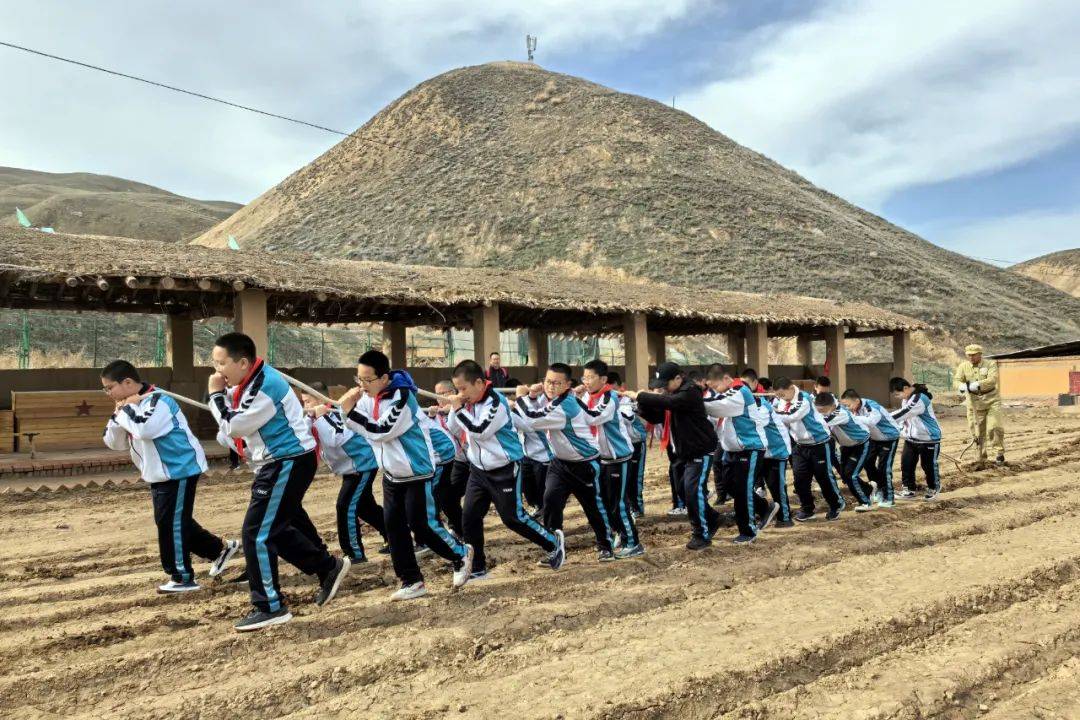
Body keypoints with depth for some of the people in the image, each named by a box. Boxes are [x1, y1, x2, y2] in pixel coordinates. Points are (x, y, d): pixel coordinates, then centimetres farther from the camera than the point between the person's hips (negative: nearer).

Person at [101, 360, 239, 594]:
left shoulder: (158, 401, -20)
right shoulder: (133, 408, 10)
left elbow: (144, 429, -39)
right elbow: (114, 443, 11)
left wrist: (126, 409, -21)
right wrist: (120, 416, -6)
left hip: (179, 471, -10)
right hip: (159, 475, 10)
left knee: (171, 524, -6)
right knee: (170, 522, 16)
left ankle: (182, 578, 5)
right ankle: (220, 548, 28)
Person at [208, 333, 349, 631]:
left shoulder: (265, 386, -22)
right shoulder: (252, 381, 9)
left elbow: (234, 426, -19)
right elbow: (235, 420, 17)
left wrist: (216, 394, -8)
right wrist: (222, 394, 2)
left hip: (289, 463, -10)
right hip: (279, 463, 10)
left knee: (257, 533, -7)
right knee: (275, 529, 17)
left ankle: (270, 607, 3)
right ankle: (330, 567, 28)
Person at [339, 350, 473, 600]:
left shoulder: (402, 396, -24)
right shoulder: (367, 395, 0)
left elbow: (381, 431, -27)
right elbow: (357, 427, 5)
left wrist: (350, 411, -27)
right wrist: (346, 408, -14)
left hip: (417, 471, -8)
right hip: (391, 473, 8)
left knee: (422, 525, -5)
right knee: (393, 525, 4)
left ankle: (461, 554, 20)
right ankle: (412, 581, 13)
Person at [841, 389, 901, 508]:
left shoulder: (872, 407, -35)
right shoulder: (856, 408, -13)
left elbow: (871, 421, -54)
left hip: (890, 437, -8)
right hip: (874, 438, 8)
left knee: (884, 466, -11)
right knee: (868, 463, 7)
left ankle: (889, 497, 0)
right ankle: (881, 488, 26)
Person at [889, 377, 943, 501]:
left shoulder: (920, 398, -26)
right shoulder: (906, 399, 4)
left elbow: (902, 414, -32)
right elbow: (904, 417, 13)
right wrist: (901, 430, -1)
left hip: (929, 439, -8)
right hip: (911, 438, 8)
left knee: (929, 465, 3)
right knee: (906, 464, 3)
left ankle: (933, 490, 24)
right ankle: (909, 490, 13)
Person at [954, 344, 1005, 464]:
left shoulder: (990, 364, -5)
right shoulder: (963, 366, 3)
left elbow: (992, 380, -20)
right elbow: (957, 380, -8)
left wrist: (976, 385, -37)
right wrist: (962, 387, -33)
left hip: (991, 400, -2)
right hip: (974, 402, 2)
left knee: (994, 427, -9)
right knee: (978, 430, 6)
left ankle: (999, 453, 6)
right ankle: (980, 457, 18)